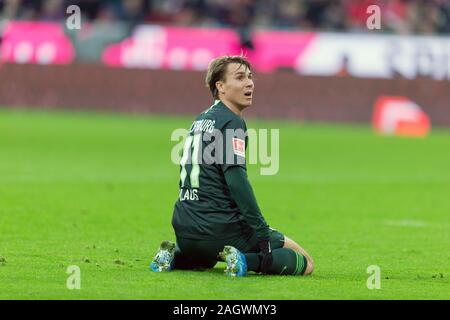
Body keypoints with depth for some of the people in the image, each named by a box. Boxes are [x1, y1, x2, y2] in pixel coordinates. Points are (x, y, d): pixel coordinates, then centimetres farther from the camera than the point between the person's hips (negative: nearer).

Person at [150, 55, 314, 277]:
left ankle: (173, 255, 12)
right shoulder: (231, 122, -9)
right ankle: (245, 260, -20)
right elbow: (237, 181, -19)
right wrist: (264, 233, -19)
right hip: (220, 230, -8)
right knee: (305, 263, -2)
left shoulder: (201, 120, 18)